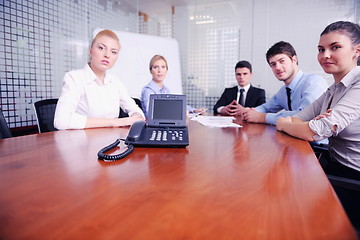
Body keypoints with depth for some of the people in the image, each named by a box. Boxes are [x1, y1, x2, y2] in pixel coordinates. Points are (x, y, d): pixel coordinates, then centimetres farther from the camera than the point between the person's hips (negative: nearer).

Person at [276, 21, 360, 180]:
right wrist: (314, 123, -18)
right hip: (336, 166, 6)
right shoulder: (333, 90, 10)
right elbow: (296, 118, 5)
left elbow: (314, 133, -24)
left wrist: (283, 124, -6)